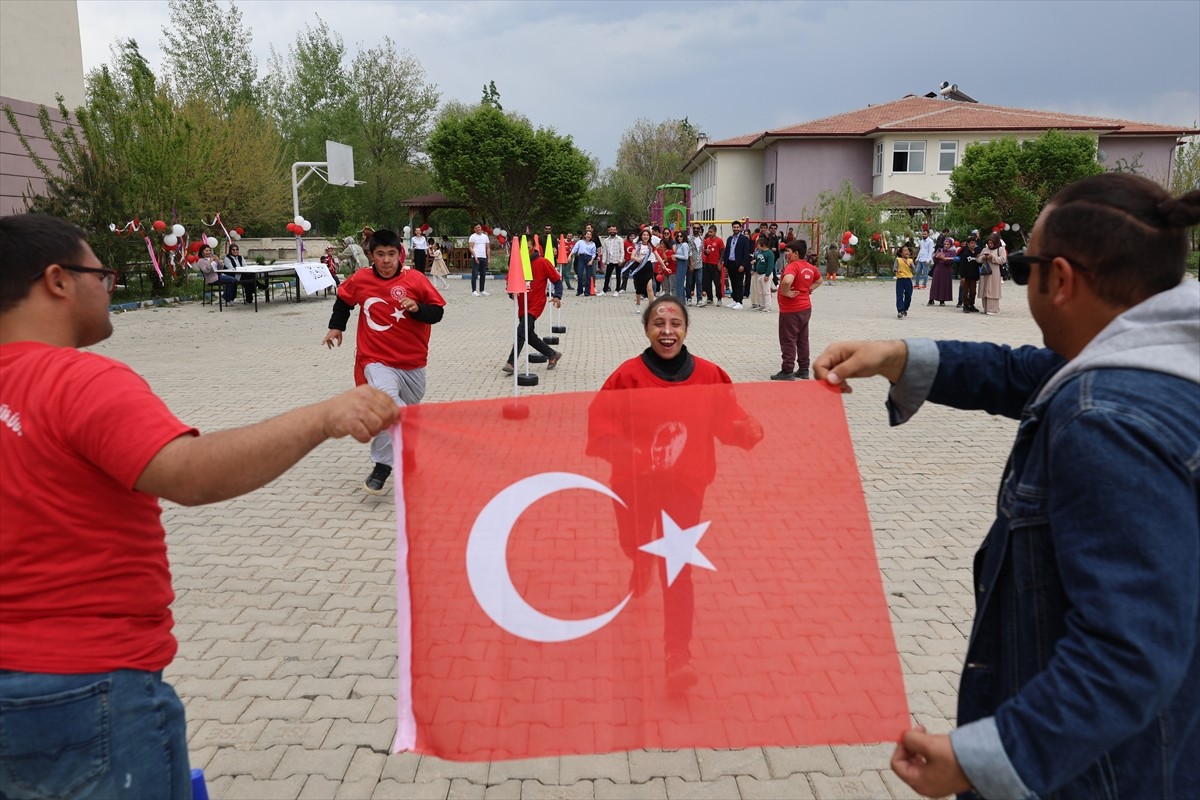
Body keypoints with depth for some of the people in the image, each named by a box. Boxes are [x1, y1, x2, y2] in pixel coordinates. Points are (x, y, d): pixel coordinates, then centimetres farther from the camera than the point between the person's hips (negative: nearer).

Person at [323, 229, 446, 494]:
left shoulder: (415, 279, -8)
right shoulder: (360, 280, -2)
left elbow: (437, 311, -5)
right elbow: (343, 299, 19)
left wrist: (418, 308, -23)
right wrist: (336, 326, 18)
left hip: (413, 363, 2)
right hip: (377, 360, -2)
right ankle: (382, 466, -17)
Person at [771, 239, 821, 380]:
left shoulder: (792, 266, -18)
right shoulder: (810, 267, 8)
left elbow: (787, 280, -39)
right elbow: (819, 280, 26)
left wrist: (785, 292, -21)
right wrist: (808, 289, 14)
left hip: (791, 310, -8)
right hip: (806, 308, 9)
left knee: (788, 341, -1)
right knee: (802, 340, 15)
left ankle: (787, 372, 2)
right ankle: (804, 370, 21)